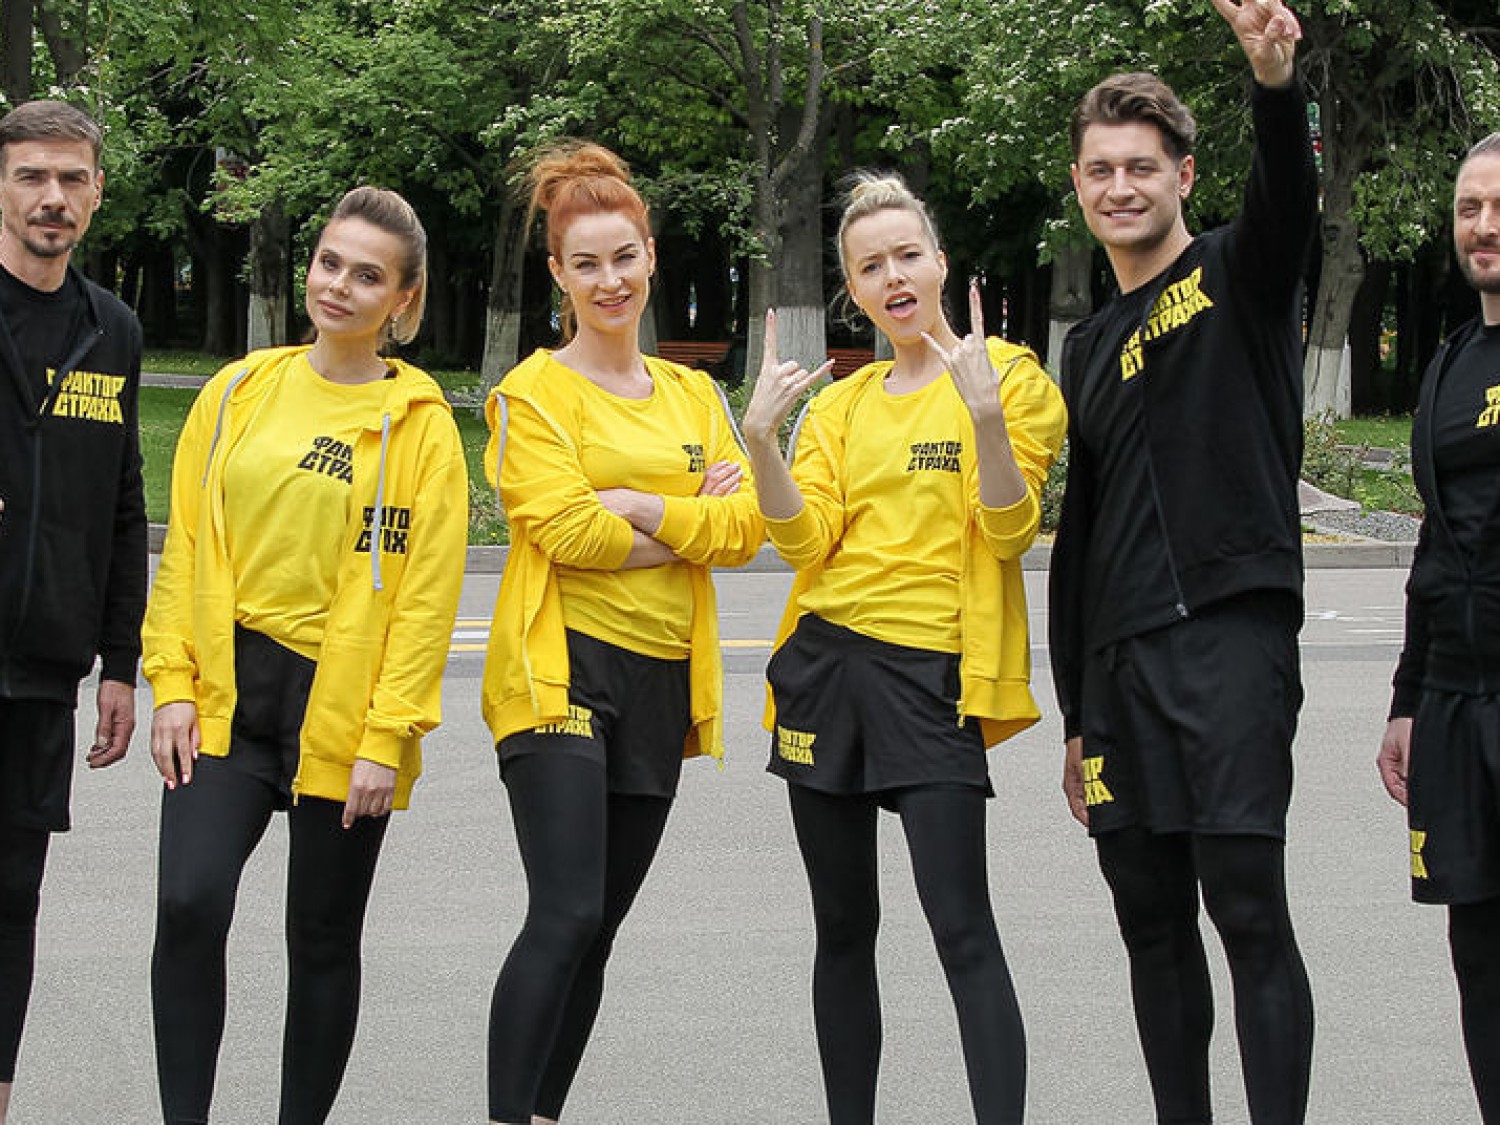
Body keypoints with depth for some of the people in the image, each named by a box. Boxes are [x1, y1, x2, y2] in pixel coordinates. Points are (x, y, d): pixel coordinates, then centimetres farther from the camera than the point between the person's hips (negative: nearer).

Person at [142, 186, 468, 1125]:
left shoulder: (419, 422, -3)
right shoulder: (239, 392, 7)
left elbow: (429, 590, -6)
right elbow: (187, 545, 8)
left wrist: (389, 737, -11)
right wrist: (174, 684, 0)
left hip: (344, 707, -2)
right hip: (230, 695, 2)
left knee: (322, 940, 7)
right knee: (189, 904, -13)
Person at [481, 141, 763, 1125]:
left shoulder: (694, 396, 15)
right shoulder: (533, 393, -2)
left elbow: (745, 528, 3)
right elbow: (564, 528, -14)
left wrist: (644, 507, -11)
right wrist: (693, 521, -6)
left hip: (661, 676, 6)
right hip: (561, 669, -6)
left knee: (596, 928, 9)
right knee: (566, 916, -16)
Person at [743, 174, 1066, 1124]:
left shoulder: (1007, 375, 0)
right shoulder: (840, 404, 14)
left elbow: (1009, 531, -10)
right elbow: (806, 540, 2)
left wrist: (987, 417, -23)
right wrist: (761, 437, -10)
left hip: (933, 668, -5)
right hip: (826, 657, 5)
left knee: (963, 930, -14)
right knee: (844, 929, 9)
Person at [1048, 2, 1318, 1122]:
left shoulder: (1239, 275, 2)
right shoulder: (1089, 348, 20)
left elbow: (1290, 199, -23)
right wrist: (1077, 713, 20)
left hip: (1232, 629, -7)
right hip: (1120, 654, 7)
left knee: (1247, 903, -12)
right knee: (1151, 916, 8)